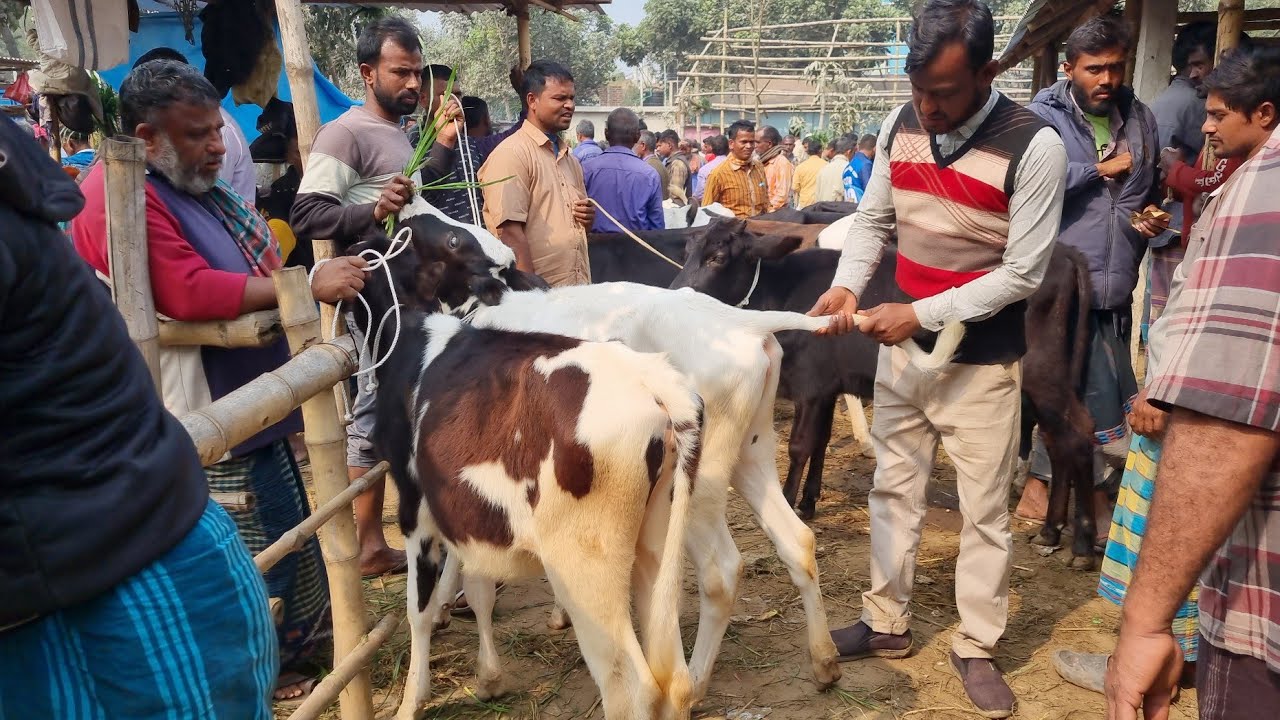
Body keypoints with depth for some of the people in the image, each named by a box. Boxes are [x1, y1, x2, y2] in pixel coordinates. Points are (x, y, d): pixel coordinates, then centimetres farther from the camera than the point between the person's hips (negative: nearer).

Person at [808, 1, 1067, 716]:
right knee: (895, 490, 14)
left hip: (982, 361, -4)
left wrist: (921, 312, -21)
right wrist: (846, 284, -12)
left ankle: (977, 647, 24)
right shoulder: (902, 125, -2)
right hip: (903, 347, 5)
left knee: (984, 510, 7)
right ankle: (887, 623, 30)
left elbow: (1023, 273, -17)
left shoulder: (1034, 146, -18)